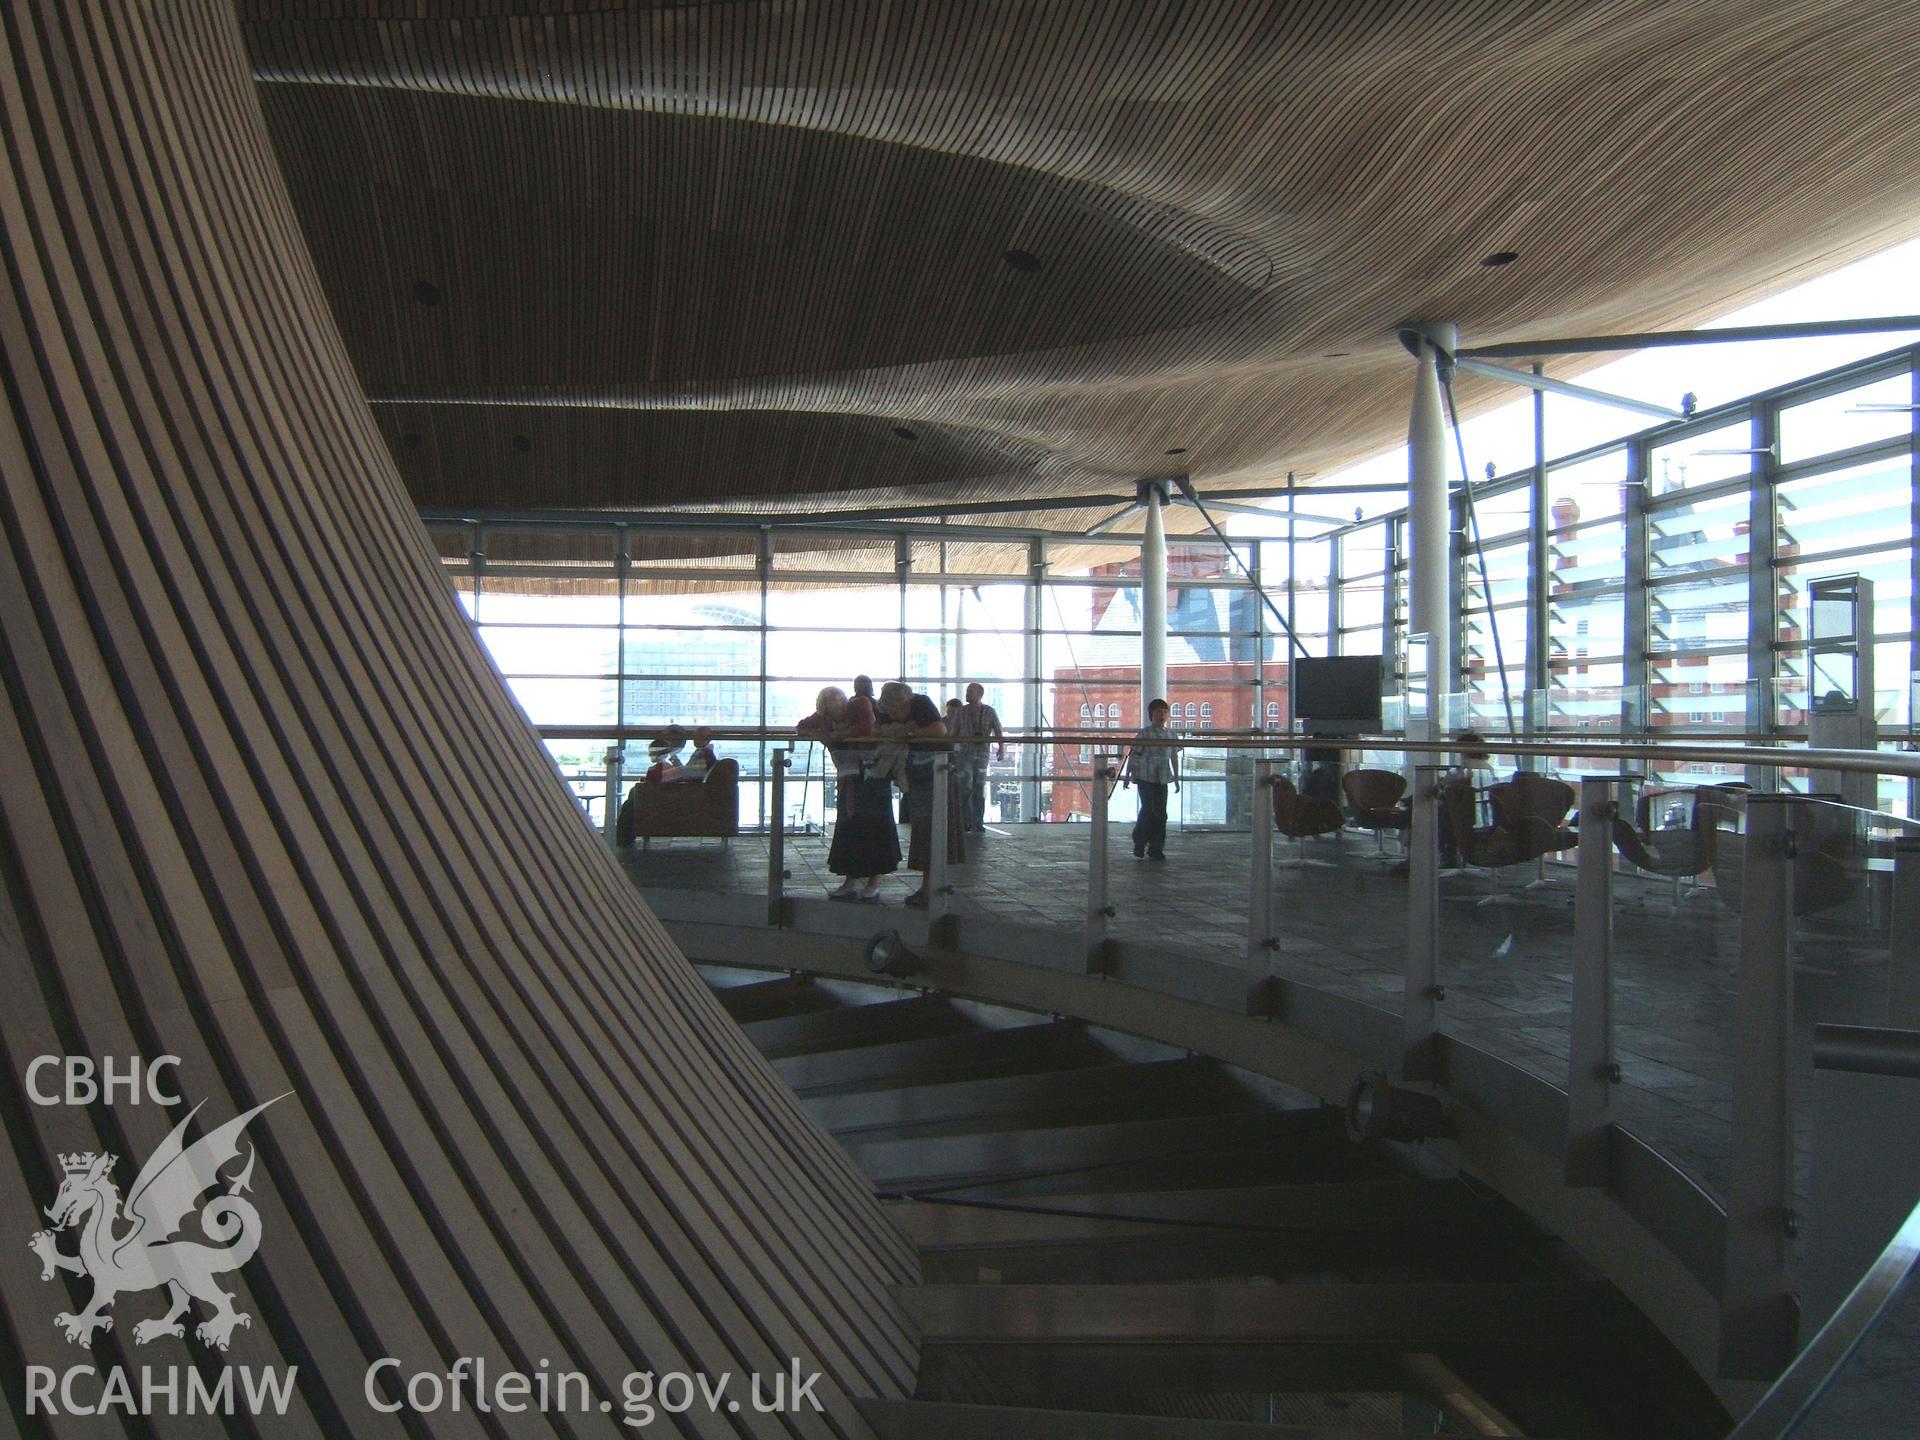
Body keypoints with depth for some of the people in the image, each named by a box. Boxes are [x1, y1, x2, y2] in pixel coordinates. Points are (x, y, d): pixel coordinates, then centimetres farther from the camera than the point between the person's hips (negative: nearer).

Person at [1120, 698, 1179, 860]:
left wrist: (1176, 778, 15)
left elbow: (1174, 756, 15)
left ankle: (1156, 850, 9)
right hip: (1145, 777, -4)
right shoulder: (1143, 733, -4)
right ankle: (1139, 844, 11)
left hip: (1162, 779, 4)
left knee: (1161, 813, 2)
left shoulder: (1170, 733, 8)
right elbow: (1133, 755, -2)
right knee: (1148, 810, -9)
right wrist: (1127, 776, -3)